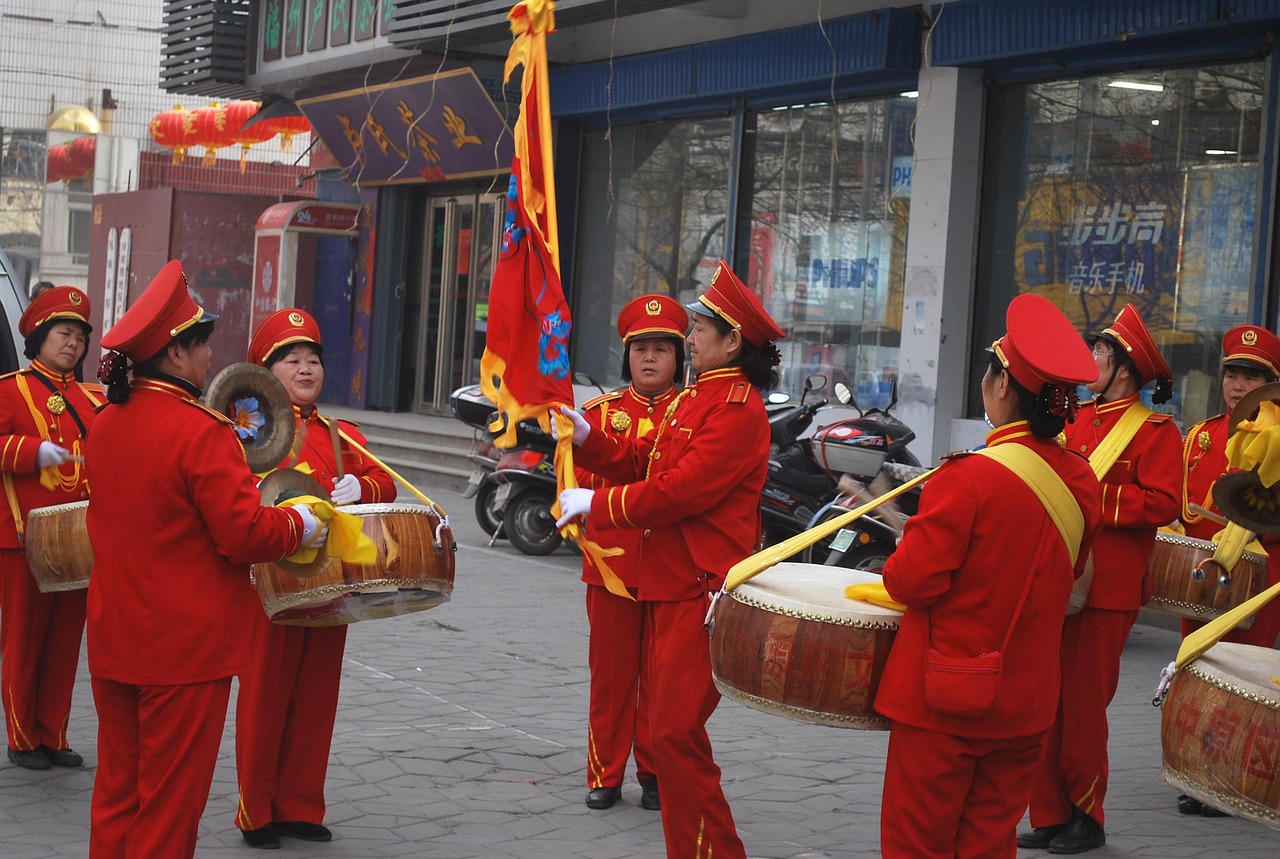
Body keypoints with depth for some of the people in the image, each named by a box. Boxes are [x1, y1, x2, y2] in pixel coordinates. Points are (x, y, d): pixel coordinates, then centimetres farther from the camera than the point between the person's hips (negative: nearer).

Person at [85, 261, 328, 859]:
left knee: (117, 792, 17)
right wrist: (299, 525, -3)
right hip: (187, 647, -7)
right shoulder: (202, 433, -20)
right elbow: (245, 535, -22)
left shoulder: (105, 425, 4)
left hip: (114, 641, 7)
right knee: (170, 803, 4)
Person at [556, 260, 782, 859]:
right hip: (666, 584, 10)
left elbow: (677, 492, -21)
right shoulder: (692, 398, 18)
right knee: (668, 726, 14)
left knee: (675, 731, -11)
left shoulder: (738, 410, -14)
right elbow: (640, 461, 17)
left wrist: (594, 503, -12)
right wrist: (585, 437, 3)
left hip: (703, 591, -10)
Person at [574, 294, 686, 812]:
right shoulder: (601, 412, 8)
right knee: (610, 672, 7)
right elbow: (577, 479, 6)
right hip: (612, 564, 1)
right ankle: (605, 774, 17)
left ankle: (655, 774, 18)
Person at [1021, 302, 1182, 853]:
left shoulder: (1156, 432, -5)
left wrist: (1093, 497, -19)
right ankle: (1049, 816, 14)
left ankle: (1086, 818, 15)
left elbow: (1162, 503, -15)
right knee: (1045, 703, 5)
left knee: (1083, 705, 0)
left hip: (1104, 591, -6)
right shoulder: (1075, 420, 16)